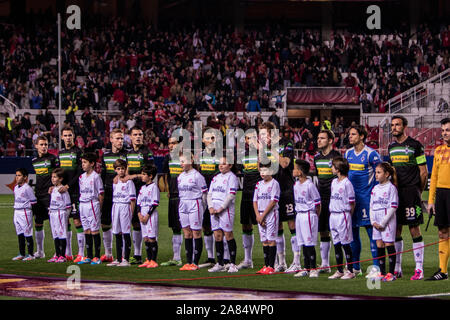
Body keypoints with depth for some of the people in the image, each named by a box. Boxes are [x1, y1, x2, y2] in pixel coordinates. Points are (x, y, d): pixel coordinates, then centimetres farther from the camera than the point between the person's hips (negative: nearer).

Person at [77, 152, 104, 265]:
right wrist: (82, 204, 9)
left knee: (94, 231, -4)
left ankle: (97, 257, -1)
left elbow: (101, 194, -7)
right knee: (87, 231, 9)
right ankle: (89, 256, 14)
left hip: (93, 204, -7)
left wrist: (99, 208, -7)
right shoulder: (82, 177, 12)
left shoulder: (96, 176, -8)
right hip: (82, 205, 7)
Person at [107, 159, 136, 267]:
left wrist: (131, 213, -11)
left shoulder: (129, 182, -5)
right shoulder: (115, 182, 13)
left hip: (125, 207, -6)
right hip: (115, 208, 6)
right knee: (117, 234, 8)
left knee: (126, 233, -5)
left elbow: (133, 199, -7)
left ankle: (126, 260, -4)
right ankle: (118, 259, 13)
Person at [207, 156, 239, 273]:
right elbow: (209, 194, 16)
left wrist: (221, 208, -15)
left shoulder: (231, 177, -3)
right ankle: (220, 264, 9)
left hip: (226, 209, -6)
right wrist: (211, 207, -1)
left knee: (228, 235, -5)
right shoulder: (216, 178, 18)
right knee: (217, 236, 5)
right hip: (214, 210, 6)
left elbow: (231, 195, -12)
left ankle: (232, 264, -1)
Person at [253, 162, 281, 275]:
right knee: (264, 240, 7)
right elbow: (255, 201, 11)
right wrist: (258, 215, -2)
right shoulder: (259, 184, 13)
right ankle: (266, 265, 9)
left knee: (271, 240, -7)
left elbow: (273, 201, -12)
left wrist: (263, 215, -13)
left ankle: (271, 266, -9)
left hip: (271, 214, -6)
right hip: (260, 215, 6)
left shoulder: (274, 183, -6)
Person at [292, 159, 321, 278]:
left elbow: (317, 203, -9)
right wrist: (298, 214, 12)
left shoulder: (310, 185, -14)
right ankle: (306, 268, 15)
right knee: (303, 243, 10)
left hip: (309, 215, -8)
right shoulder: (296, 184, 10)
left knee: (309, 243, -6)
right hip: (299, 215, 8)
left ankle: (313, 269, -1)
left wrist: (315, 218, -4)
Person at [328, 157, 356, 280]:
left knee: (345, 244, -4)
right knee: (336, 244, 9)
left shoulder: (347, 183, -11)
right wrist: (332, 212, 12)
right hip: (333, 215, 8)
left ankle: (350, 271, 1)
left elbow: (352, 203, -9)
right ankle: (339, 271, 15)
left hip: (343, 215, -8)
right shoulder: (334, 182, 13)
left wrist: (348, 215, -7)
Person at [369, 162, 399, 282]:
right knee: (379, 246, 7)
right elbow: (371, 206, 15)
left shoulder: (391, 188, -7)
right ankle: (382, 272, 13)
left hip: (387, 221, -6)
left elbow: (393, 207, -11)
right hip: (377, 223, 6)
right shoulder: (375, 189, 13)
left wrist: (383, 222, -14)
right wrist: (373, 221, 1)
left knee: (389, 246, -4)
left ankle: (391, 273, -1)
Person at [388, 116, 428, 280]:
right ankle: (397, 269, 11)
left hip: (411, 192, -6)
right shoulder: (391, 147, 14)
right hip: (395, 192, 6)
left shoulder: (415, 145, -4)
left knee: (414, 229, -6)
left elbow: (423, 171, -2)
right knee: (395, 230, 5)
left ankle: (419, 269, -3)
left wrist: (418, 191, 2)